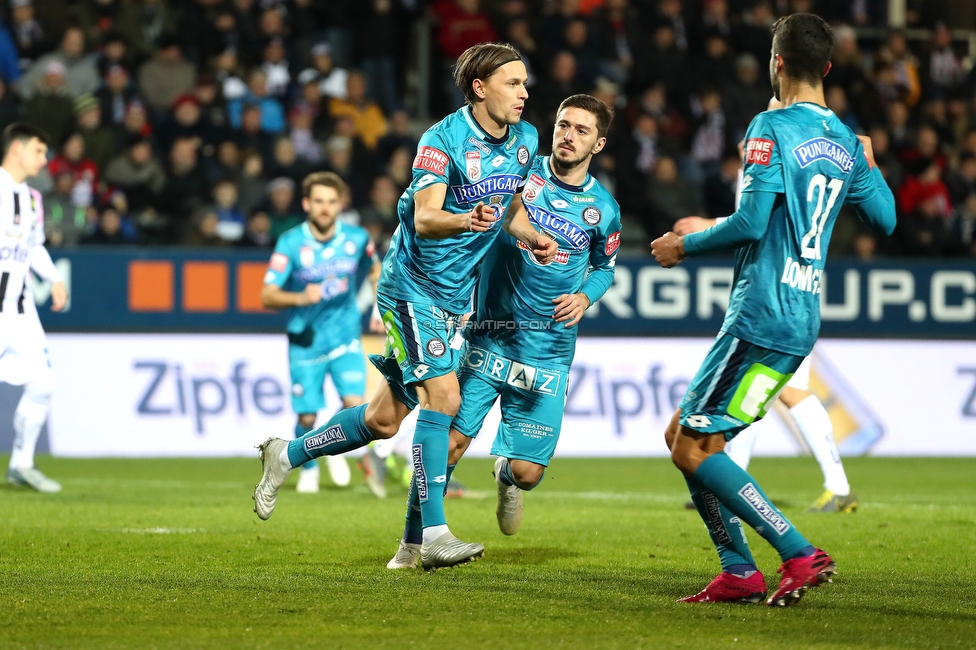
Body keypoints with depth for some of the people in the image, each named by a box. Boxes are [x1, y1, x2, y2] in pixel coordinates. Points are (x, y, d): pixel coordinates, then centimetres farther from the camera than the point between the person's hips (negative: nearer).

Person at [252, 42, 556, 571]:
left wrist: (535, 239, -3)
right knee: (442, 396, -20)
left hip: (453, 297, 8)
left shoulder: (524, 140, 4)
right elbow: (425, 219, -27)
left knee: (385, 419, 10)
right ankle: (434, 536, -19)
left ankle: (287, 455, 31)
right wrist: (467, 220, -47)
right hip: (413, 285, -8)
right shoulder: (443, 140, -19)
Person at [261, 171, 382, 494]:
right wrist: (301, 298, -31)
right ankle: (308, 469, 29)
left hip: (345, 337, 1)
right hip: (305, 340, -1)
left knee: (355, 404, -15)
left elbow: (375, 269, 18)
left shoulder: (357, 238, -4)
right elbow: (268, 297, -14)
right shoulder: (290, 243, -12)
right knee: (307, 416, 0)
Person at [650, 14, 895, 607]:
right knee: (683, 435, 14)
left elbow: (751, 222, -18)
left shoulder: (772, 127, -11)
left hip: (762, 315, -9)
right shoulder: (847, 141, 13)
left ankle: (801, 555, -12)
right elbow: (886, 220, 20)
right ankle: (738, 573, 10)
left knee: (695, 447, -7)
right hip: (803, 319, 9)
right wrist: (870, 166, 38)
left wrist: (685, 246, -3)